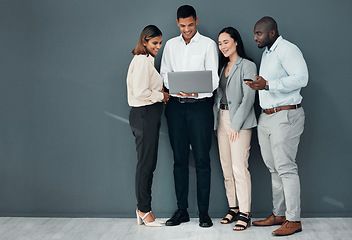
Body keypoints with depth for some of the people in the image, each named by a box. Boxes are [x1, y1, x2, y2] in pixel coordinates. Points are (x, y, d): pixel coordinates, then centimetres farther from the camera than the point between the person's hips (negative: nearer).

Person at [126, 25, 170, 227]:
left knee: (149, 163, 11)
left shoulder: (147, 60, 19)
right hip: (144, 114, -10)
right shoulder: (142, 61, -13)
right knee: (146, 163, -4)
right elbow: (141, 92, -21)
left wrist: (161, 93, 8)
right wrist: (161, 95, -9)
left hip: (149, 115, 10)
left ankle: (143, 209, 18)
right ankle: (144, 210, 4)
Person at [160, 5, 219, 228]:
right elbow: (164, 73, 13)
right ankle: (182, 210, 13)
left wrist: (195, 91, -22)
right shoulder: (171, 45, 14)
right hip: (175, 106, 4)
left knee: (202, 159, -4)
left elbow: (213, 78, -4)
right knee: (180, 159, 6)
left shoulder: (208, 44, 2)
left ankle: (204, 212, 4)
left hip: (200, 105, -3)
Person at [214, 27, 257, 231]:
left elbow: (248, 97, -11)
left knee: (239, 168, -10)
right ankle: (233, 208, 18)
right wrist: (217, 120, 8)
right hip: (221, 119, 7)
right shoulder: (223, 66, 17)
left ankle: (245, 214, -5)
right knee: (226, 168, 8)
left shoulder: (247, 66, -4)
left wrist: (236, 124, -15)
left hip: (240, 120, -7)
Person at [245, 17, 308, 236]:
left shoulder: (287, 50, -10)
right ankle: (278, 214, 21)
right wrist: (258, 85, 12)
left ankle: (294, 220, -2)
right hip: (267, 117, 10)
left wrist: (268, 85, -25)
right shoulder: (266, 52, 20)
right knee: (274, 169, 12)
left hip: (285, 116, -10)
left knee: (286, 168, -8)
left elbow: (301, 78, -23)